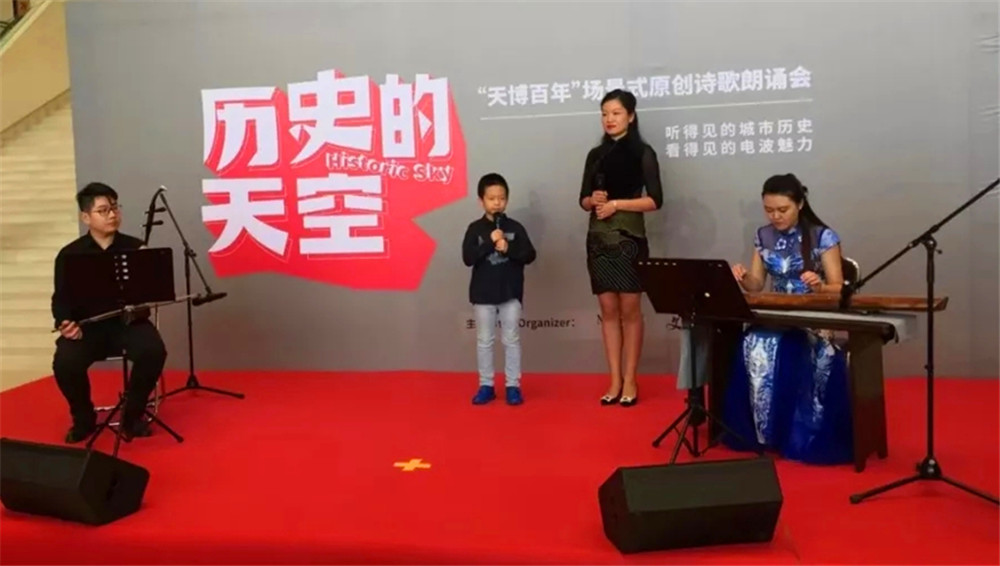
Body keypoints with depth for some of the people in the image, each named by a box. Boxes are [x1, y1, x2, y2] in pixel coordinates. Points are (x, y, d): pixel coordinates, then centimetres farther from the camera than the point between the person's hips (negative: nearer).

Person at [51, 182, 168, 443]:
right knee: (64, 362, -29)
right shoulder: (69, 255, 4)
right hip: (87, 325, 0)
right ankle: (83, 418, 4)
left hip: (129, 322, 0)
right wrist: (67, 323, -17)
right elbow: (61, 299, 3)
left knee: (153, 351, -31)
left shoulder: (135, 248, 4)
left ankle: (132, 414, -4)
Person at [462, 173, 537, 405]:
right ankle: (486, 385, 19)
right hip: (483, 293, 0)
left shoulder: (515, 227, 0)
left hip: (510, 293, 0)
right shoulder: (475, 229, -2)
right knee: (484, 341, 8)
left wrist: (508, 249, -22)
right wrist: (490, 242, -21)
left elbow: (529, 255, -7)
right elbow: (468, 258, -13)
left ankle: (513, 385, 16)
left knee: (511, 340, 6)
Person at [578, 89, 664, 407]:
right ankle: (615, 380, 11)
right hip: (598, 239, 4)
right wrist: (593, 201, -7)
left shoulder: (642, 153, 0)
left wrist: (616, 204, -12)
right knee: (608, 310, 5)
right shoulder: (596, 155, 14)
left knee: (630, 310, -1)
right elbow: (584, 200, 15)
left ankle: (630, 381, 7)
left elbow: (655, 200, -7)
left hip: (629, 239, -4)